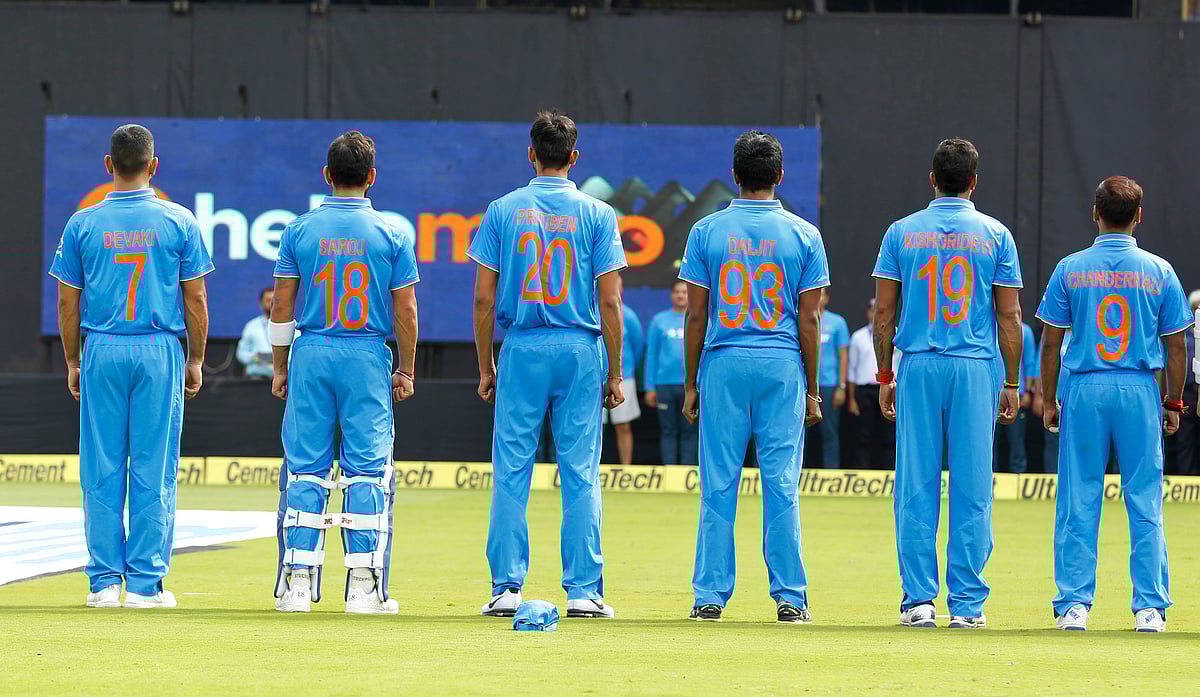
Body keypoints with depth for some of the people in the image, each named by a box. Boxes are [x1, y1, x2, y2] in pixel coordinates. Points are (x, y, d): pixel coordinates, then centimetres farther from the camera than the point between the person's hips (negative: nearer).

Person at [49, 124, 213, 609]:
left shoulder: (83, 224, 0)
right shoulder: (179, 222, -1)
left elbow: (67, 301, 3)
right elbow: (196, 299, 0)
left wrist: (73, 363, 13)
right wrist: (196, 361, 10)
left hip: (102, 352, 1)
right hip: (160, 352, -1)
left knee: (101, 472, 5)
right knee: (154, 472, 2)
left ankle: (105, 581, 4)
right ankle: (145, 583, 1)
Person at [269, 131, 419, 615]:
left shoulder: (300, 231, 1)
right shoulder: (391, 234, -2)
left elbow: (281, 307, 2)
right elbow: (405, 310, -1)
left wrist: (280, 367, 11)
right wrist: (406, 371, 8)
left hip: (311, 356, 1)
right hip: (368, 358, -1)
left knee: (304, 470, 5)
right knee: (368, 469, 1)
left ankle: (298, 581, 2)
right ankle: (365, 586, -4)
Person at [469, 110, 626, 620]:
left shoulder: (503, 211, 1)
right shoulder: (598, 214, 0)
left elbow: (484, 299, 0)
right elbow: (610, 301, -3)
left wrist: (486, 368, 9)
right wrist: (614, 374, 3)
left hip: (522, 350, 0)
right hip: (580, 349, 0)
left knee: (511, 473, 3)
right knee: (581, 474, 2)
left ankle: (507, 588, 0)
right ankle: (583, 590, 0)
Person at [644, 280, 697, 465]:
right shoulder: (659, 321, 8)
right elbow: (651, 354, 8)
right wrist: (650, 387, 3)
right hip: (665, 383, 0)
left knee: (689, 431, 1)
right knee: (668, 431, 1)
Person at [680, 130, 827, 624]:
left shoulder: (706, 231, 1)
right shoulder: (804, 235, 1)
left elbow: (696, 315, 1)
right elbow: (809, 319, 1)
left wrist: (691, 384, 8)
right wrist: (811, 390, 7)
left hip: (723, 365, 0)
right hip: (782, 366, 0)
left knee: (718, 485, 3)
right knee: (782, 485, 2)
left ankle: (710, 596, 2)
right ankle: (789, 597, 1)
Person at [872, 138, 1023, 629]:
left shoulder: (903, 233, 3)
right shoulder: (995, 235, 2)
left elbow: (883, 313, 3)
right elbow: (1010, 317, 1)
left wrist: (885, 376, 10)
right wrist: (1011, 383, 7)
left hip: (918, 368, 1)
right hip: (976, 369, -1)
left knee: (916, 488, 3)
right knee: (972, 489, 2)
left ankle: (918, 600, 0)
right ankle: (967, 603, 1)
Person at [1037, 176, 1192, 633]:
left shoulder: (1070, 270, 0)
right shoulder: (1159, 271, 1)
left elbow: (1052, 342, 1)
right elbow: (1176, 345, 2)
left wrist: (1049, 401, 9)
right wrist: (1174, 402, 12)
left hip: (1084, 390, 0)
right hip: (1140, 390, 0)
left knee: (1078, 502, 4)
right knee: (1145, 504, 4)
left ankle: (1074, 605, 2)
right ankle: (1149, 607, 3)